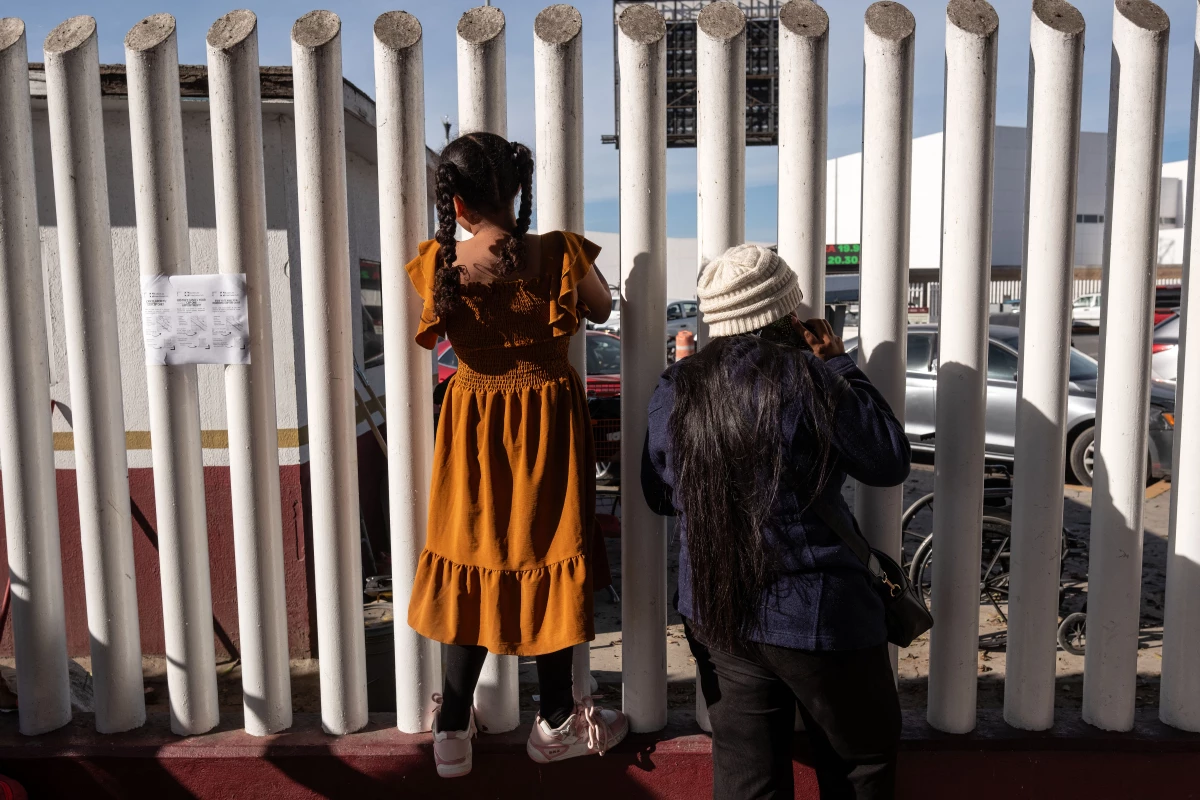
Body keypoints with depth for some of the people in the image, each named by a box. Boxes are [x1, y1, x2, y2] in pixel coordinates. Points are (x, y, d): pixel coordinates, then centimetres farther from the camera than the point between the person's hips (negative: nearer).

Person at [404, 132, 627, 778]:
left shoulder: (437, 264, -10)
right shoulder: (559, 253, -15)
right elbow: (601, 310, 5)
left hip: (472, 426, 2)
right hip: (549, 419, -1)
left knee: (472, 562, 14)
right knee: (547, 561, 12)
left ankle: (453, 731, 25)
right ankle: (556, 722, 29)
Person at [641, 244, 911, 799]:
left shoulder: (675, 391, -1)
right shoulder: (808, 379, -17)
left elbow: (659, 495, 10)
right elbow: (890, 463, -6)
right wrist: (840, 366, -1)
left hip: (712, 617, 5)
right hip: (814, 619, -4)